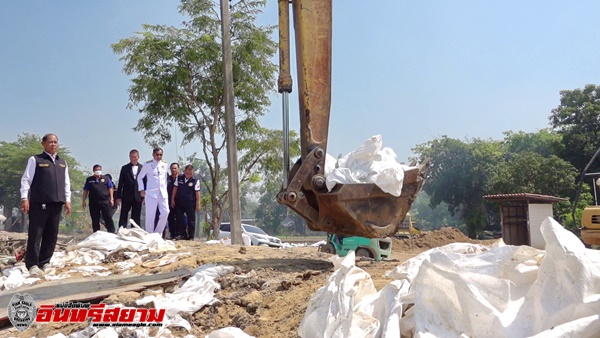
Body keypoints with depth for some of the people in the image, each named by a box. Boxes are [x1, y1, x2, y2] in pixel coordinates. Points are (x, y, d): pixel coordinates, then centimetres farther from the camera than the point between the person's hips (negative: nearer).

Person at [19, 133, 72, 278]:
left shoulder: (63, 163, 18)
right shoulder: (35, 160, 2)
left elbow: (66, 183, 18)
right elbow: (26, 179, -2)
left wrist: (67, 200, 12)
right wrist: (24, 198, -10)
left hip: (56, 203, 5)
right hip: (39, 202, -5)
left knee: (52, 234, 6)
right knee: (35, 234, -5)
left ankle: (45, 262, 15)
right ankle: (33, 264, -3)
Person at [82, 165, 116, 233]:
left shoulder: (106, 178, 9)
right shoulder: (89, 179, 12)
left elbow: (110, 188, 7)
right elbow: (85, 191, 12)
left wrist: (111, 199, -1)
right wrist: (83, 201, 6)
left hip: (104, 201, -2)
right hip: (93, 202, 2)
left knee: (108, 218, -5)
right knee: (95, 220, 6)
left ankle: (111, 232, -5)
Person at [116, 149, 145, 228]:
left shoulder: (142, 168, 4)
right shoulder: (125, 168, 3)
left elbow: (145, 182, 5)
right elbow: (120, 183, 3)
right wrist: (118, 196, -1)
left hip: (138, 196, 1)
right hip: (126, 197, -1)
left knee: (136, 217, 7)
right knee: (123, 216, 1)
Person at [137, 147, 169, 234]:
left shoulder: (165, 165, 8)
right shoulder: (148, 165, -3)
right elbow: (139, 177, 6)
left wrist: (165, 189, 13)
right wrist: (141, 190, -1)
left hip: (163, 192, 4)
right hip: (151, 193, -4)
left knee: (165, 212, -5)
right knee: (150, 215, -3)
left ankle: (158, 233, 10)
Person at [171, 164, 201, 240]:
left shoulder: (195, 180, -6)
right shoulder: (179, 178, 3)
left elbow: (197, 192, -6)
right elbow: (175, 188, 10)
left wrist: (198, 204, -8)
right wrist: (173, 199, 8)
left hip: (190, 203, -3)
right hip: (179, 202, 3)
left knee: (191, 220, 2)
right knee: (179, 218, 3)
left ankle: (190, 236, 11)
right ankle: (181, 234, 12)